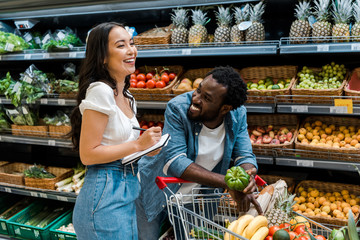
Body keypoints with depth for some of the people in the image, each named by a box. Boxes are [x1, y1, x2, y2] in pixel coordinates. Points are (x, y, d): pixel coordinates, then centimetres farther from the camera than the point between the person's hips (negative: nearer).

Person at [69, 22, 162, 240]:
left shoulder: (127, 98, 12)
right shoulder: (100, 91, -16)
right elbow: (87, 154, -18)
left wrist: (148, 145, 2)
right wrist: (138, 144, -16)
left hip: (127, 190, 9)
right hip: (105, 194, -9)